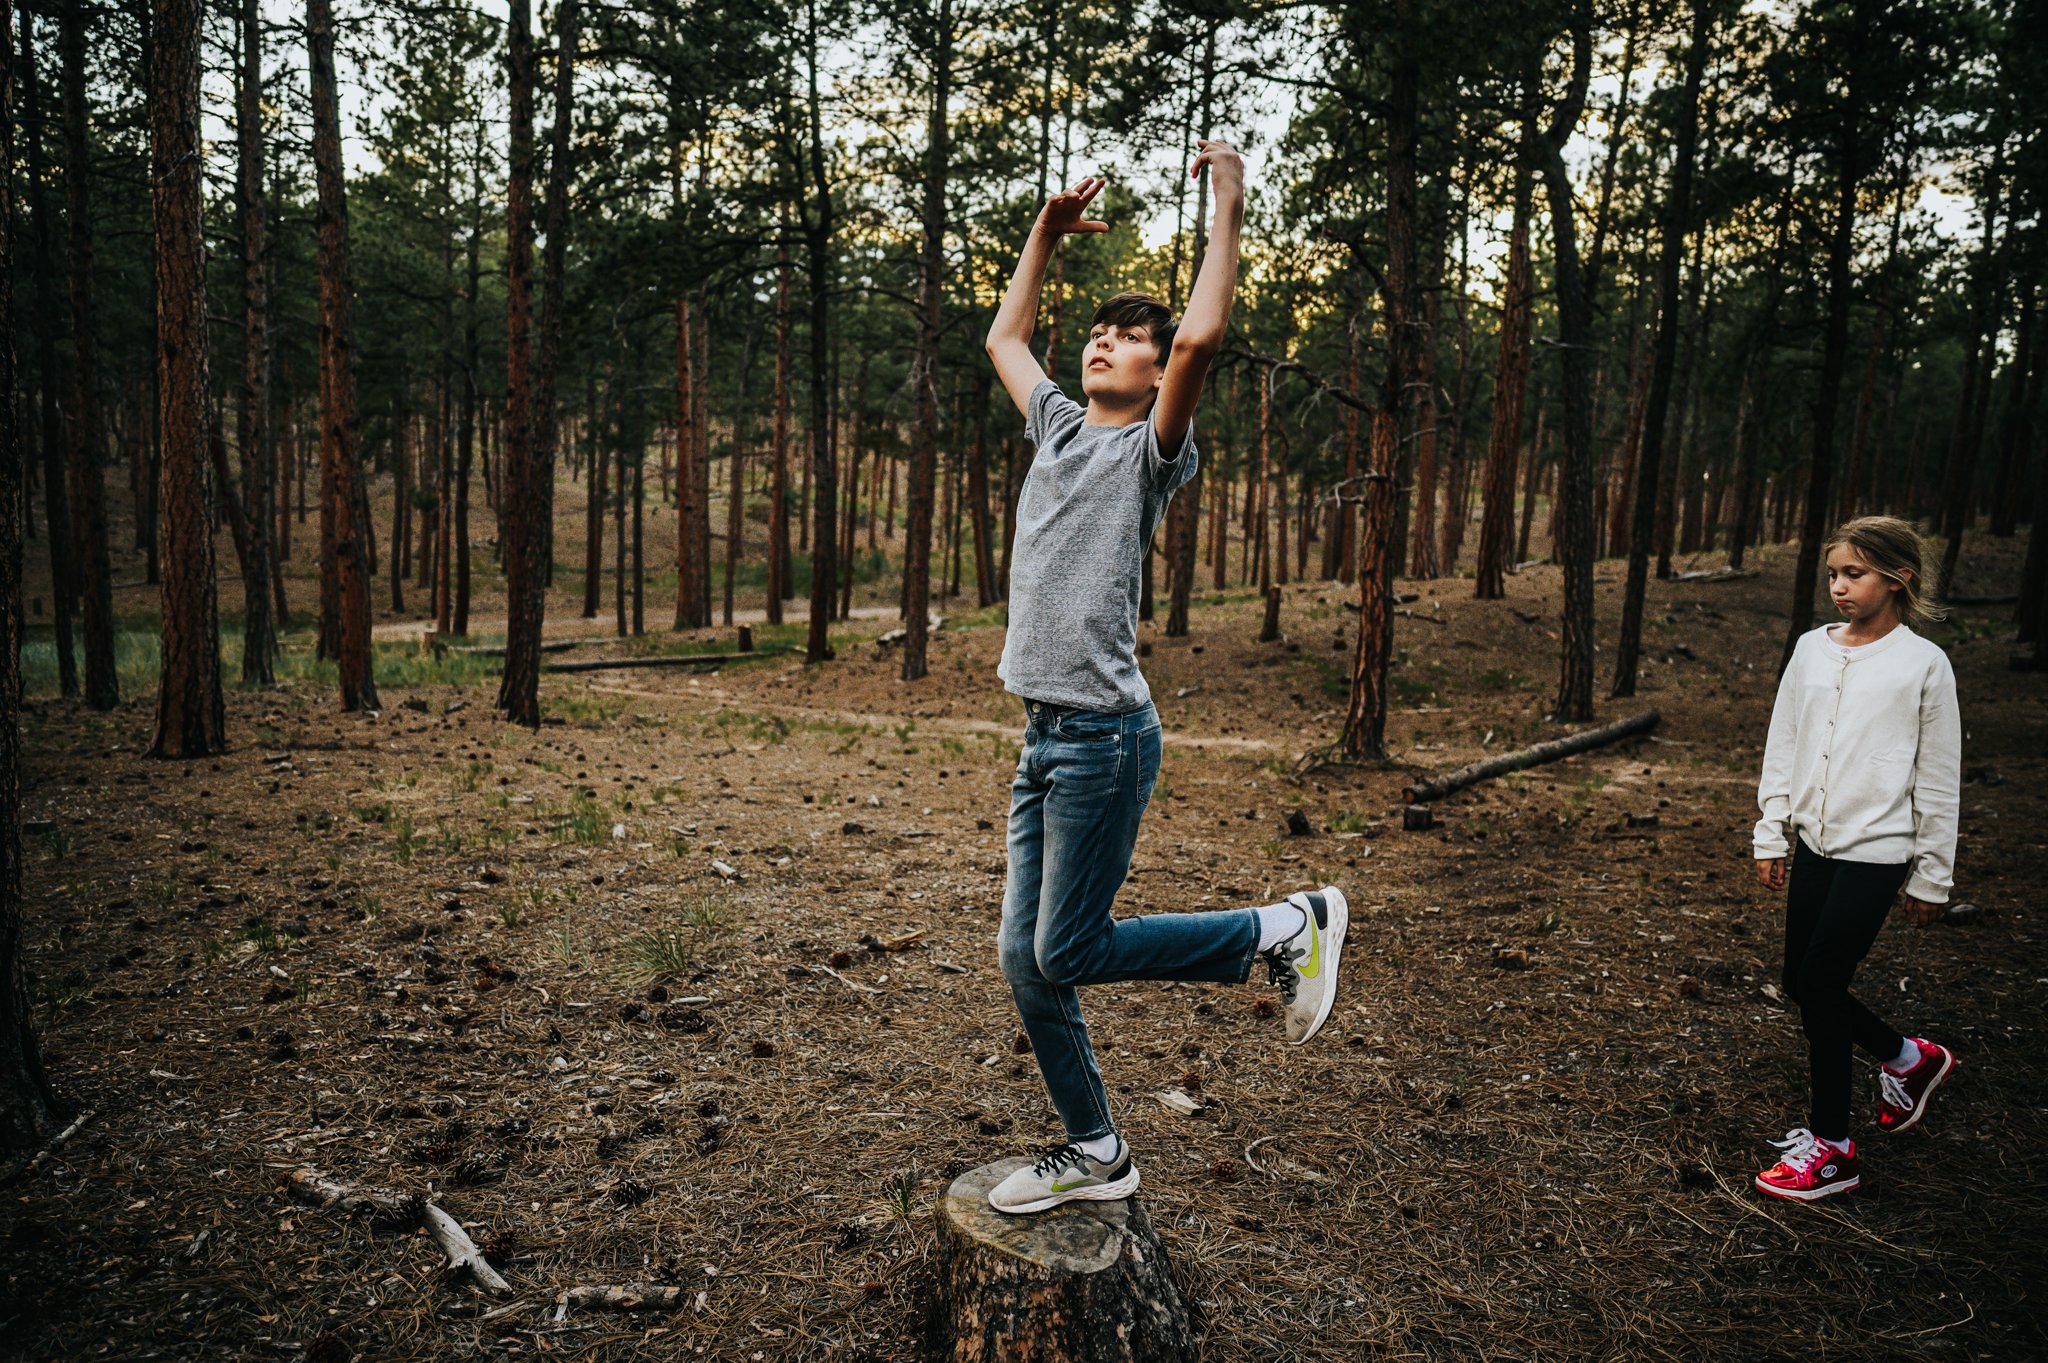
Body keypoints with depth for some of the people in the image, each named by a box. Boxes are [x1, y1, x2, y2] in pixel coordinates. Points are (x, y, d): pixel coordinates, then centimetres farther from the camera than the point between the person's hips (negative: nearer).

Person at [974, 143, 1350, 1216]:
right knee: (1024, 957, 8)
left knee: (1070, 953, -5)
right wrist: (1046, 233, 28)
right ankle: (1093, 1155, 23)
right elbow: (1003, 339, 31)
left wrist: (1228, 212, -12)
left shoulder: (1150, 451, -4)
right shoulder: (1058, 428, 17)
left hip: (1103, 739, -8)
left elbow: (1202, 337, -21)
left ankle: (1288, 926, 10)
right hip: (1043, 738, 8)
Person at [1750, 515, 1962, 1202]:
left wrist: (1932, 876, 0)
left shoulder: (1924, 664, -7)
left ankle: (1832, 1145, 11)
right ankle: (1908, 1058, 37)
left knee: (1818, 986, -6)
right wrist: (1772, 834, 9)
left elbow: (1938, 779, -3)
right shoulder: (1812, 650, 5)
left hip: (1876, 850, -6)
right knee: (1801, 984, 10)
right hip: (1815, 843, 6)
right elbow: (1783, 747, 11)